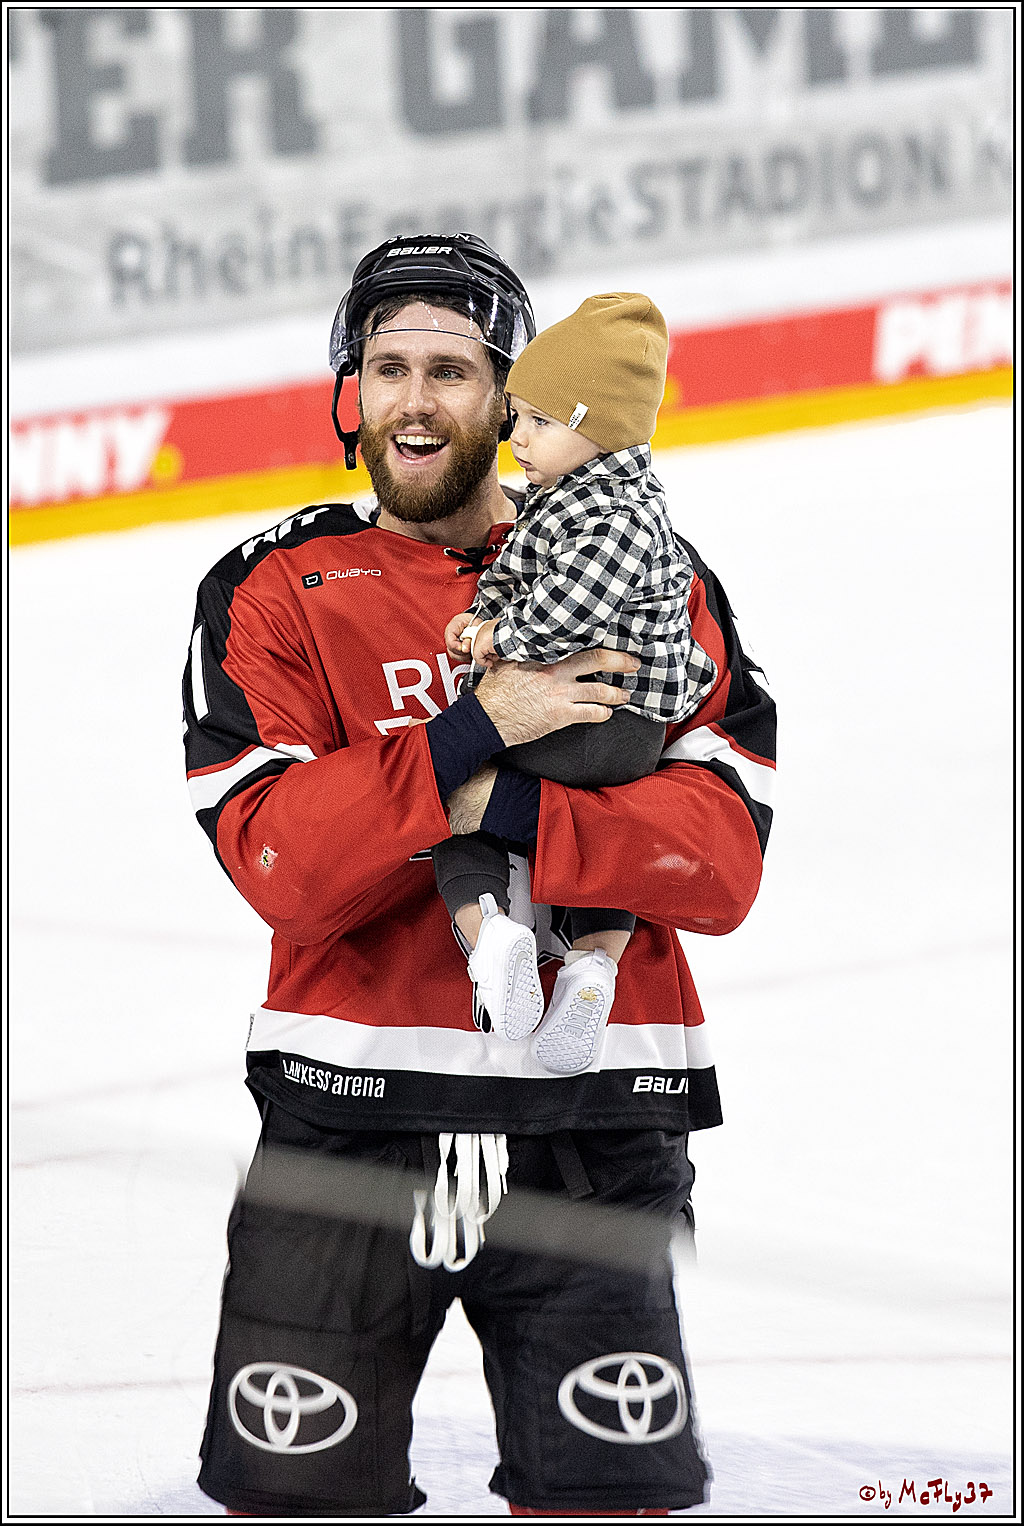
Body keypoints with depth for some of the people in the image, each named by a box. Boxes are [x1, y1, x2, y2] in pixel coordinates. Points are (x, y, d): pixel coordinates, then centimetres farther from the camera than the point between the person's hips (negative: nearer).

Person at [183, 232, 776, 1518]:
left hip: (593, 1136, 0)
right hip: (346, 1123, 0)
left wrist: (511, 820, -18)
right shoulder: (275, 593, 4)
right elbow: (278, 861, -11)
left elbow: (724, 860, -5)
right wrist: (476, 733, -20)